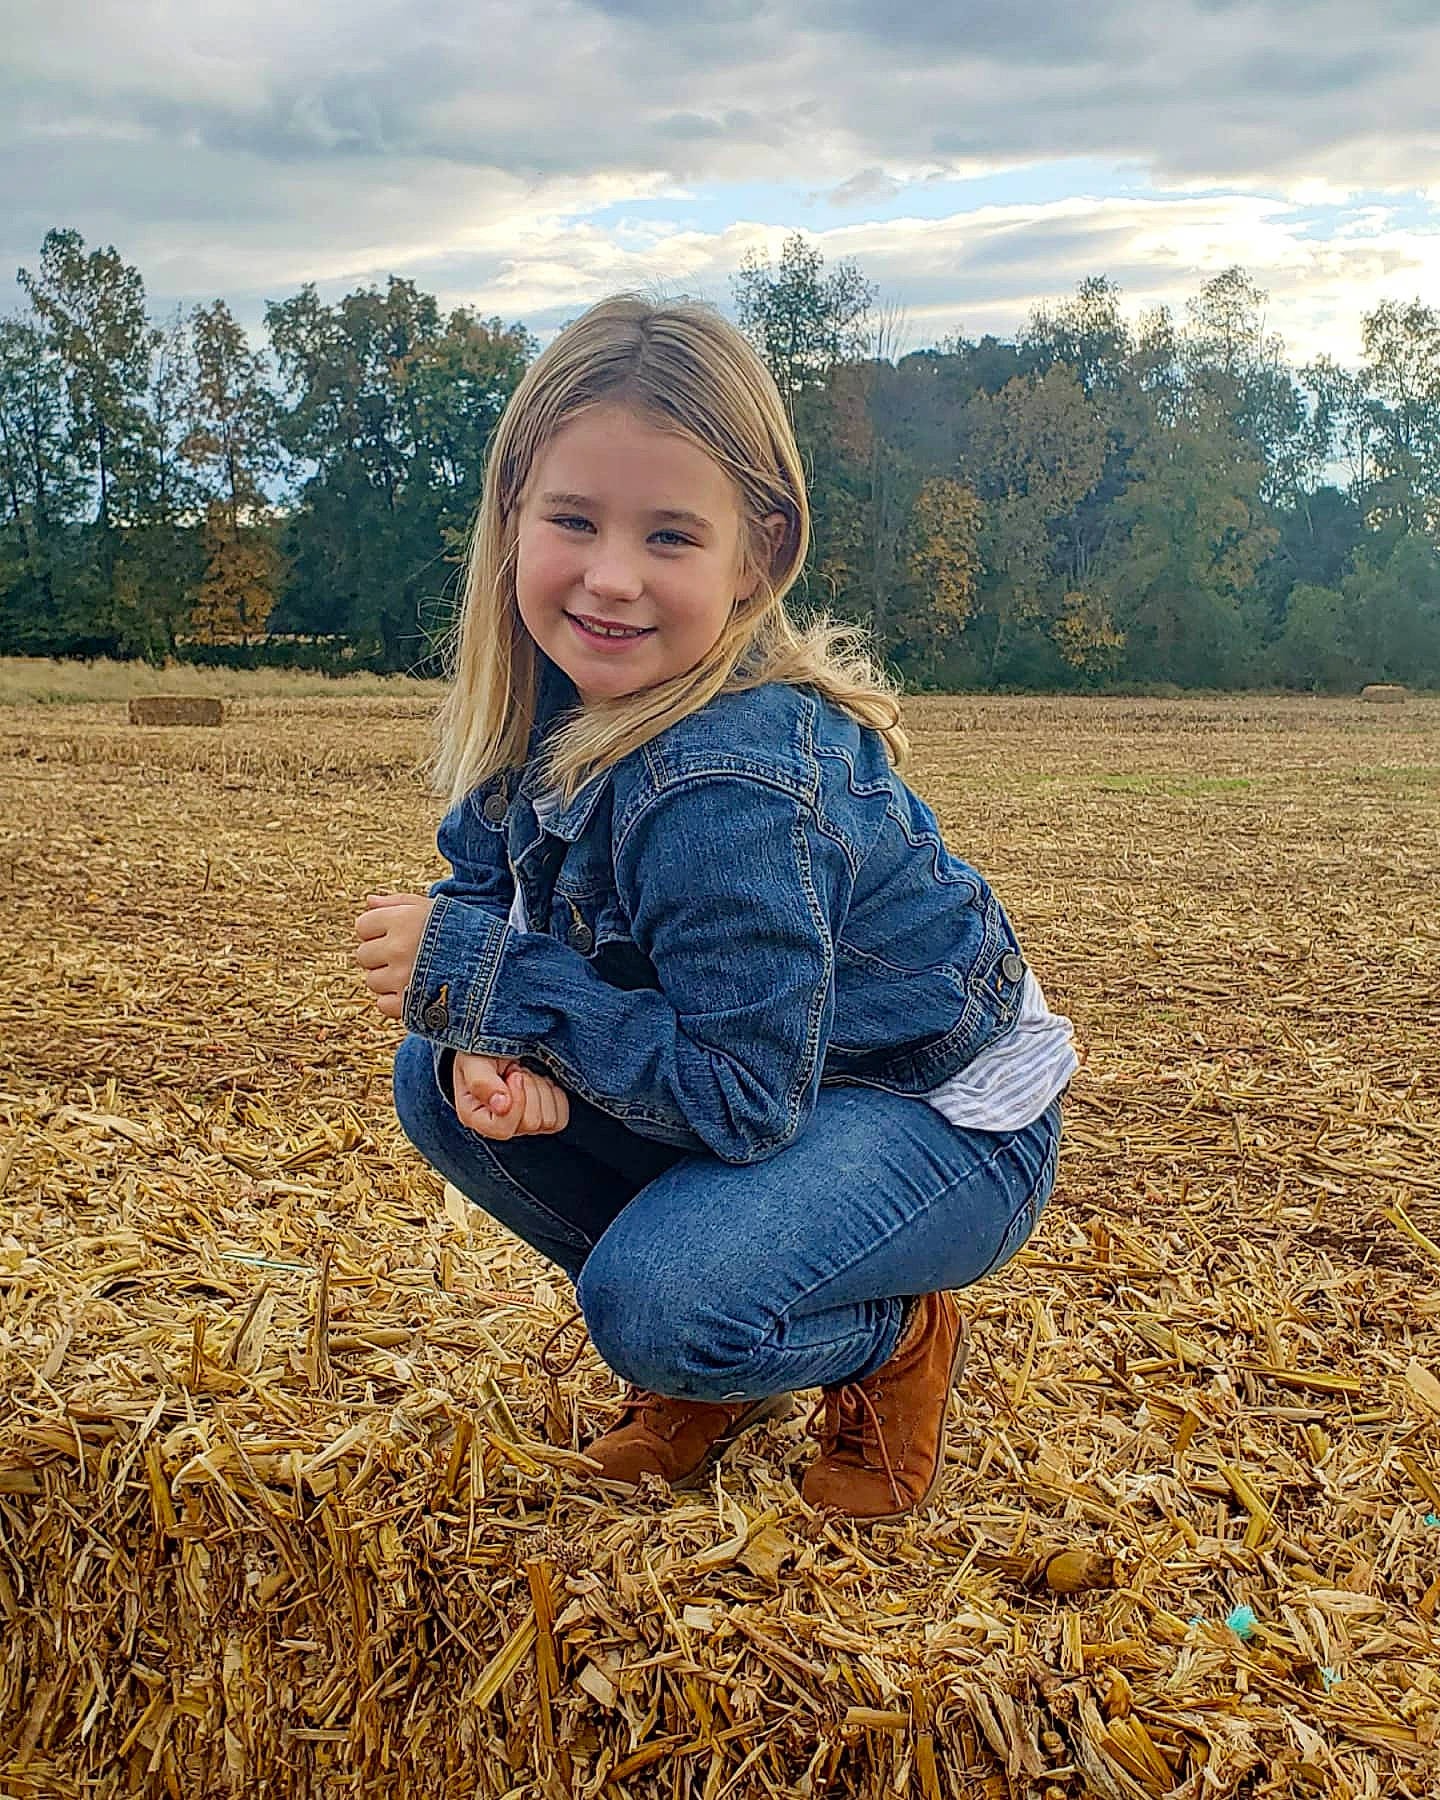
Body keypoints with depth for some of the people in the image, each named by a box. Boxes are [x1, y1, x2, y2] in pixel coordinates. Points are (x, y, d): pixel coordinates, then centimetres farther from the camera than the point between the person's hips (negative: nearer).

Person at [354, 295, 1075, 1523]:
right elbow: (491, 890, 1)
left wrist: (486, 976, -28)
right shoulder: (542, 699, -10)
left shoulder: (729, 788, -34)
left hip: (946, 1116, -8)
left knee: (667, 1305, -31)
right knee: (439, 1085, -5)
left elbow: (744, 1095, -31)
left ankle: (896, 1343, 5)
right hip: (749, 1065, 8)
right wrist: (491, 1040, -22)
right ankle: (704, 1368, 12)